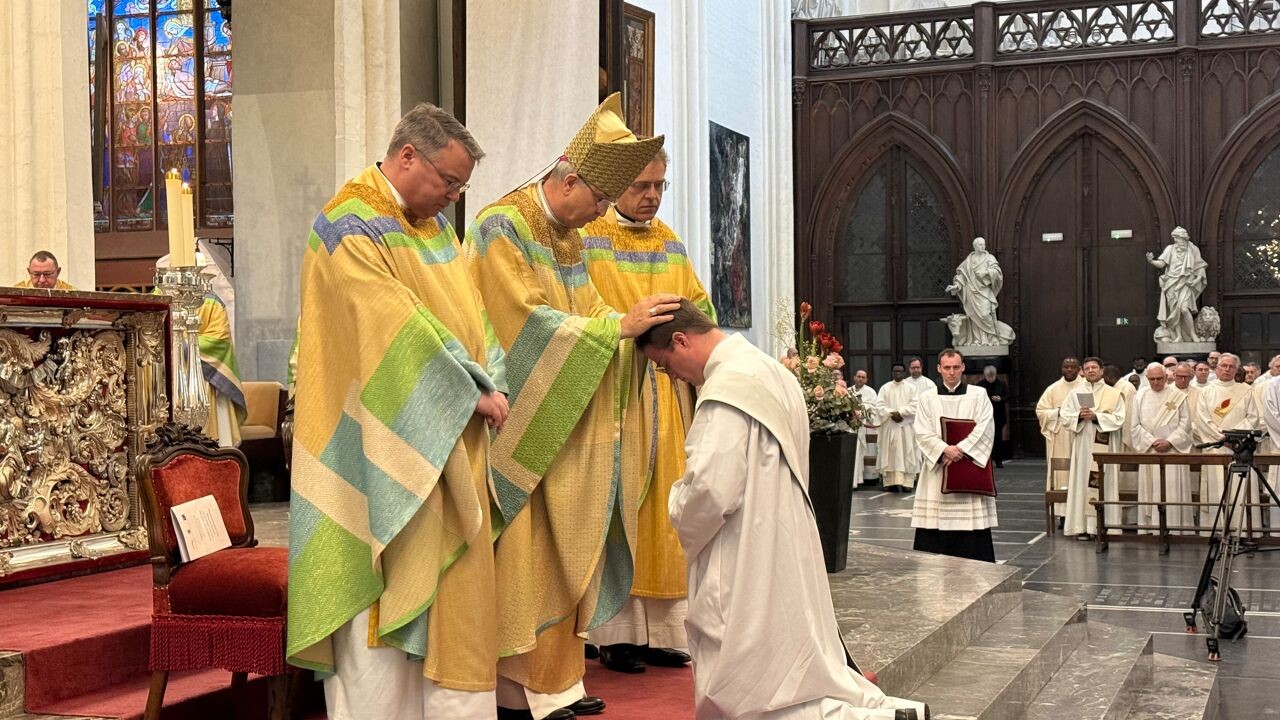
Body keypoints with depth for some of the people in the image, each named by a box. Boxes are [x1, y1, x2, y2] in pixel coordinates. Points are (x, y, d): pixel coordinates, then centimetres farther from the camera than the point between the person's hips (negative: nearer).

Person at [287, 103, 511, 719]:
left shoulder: (432, 223, 13)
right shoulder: (350, 227, -13)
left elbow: (466, 313, 12)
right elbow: (399, 327, -20)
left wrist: (488, 385, -4)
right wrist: (473, 391, -17)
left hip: (446, 440, 8)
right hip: (387, 443, -8)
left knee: (446, 576, 11)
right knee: (386, 589, -2)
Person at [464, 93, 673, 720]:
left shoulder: (567, 235, 15)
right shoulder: (501, 228, -13)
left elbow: (586, 312, 15)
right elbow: (530, 322, -20)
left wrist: (640, 326, -3)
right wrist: (620, 325, -20)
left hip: (571, 432, 9)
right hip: (526, 429, -9)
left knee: (567, 559, 10)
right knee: (527, 560, -6)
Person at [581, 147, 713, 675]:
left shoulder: (671, 245, 16)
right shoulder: (586, 240, -2)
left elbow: (701, 309, 18)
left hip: (666, 392, 5)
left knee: (664, 506, 5)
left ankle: (660, 630, 11)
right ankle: (615, 634, 1)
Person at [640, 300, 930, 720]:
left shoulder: (727, 388, -20)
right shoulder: (768, 370, 12)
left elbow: (710, 490, -25)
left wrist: (679, 512, -3)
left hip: (748, 565, -10)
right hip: (781, 551, 10)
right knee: (799, 670, 17)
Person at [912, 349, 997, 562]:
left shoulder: (978, 395, 5)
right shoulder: (926, 398, 7)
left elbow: (985, 428, -6)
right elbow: (923, 433, -2)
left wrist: (961, 449, -16)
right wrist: (945, 449, -18)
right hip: (937, 470, 1)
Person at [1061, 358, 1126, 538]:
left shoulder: (1113, 394, 5)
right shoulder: (1075, 393, 10)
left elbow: (1119, 419, -4)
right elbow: (1065, 416, 5)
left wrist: (1096, 416, -14)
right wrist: (1079, 416, -14)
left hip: (1104, 446, -1)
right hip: (1082, 444, 2)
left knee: (1104, 482, -3)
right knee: (1082, 482, -2)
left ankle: (1103, 524, 0)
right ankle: (1083, 525, 0)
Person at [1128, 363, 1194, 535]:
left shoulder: (1178, 396, 3)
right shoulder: (1140, 396, 7)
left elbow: (1185, 424, 0)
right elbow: (1135, 426, 4)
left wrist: (1170, 441, -11)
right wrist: (1152, 441, -7)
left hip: (1173, 451, -1)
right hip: (1149, 451, 2)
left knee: (1173, 491, -4)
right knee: (1150, 491, 0)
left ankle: (1174, 529, -2)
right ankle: (1151, 528, 2)